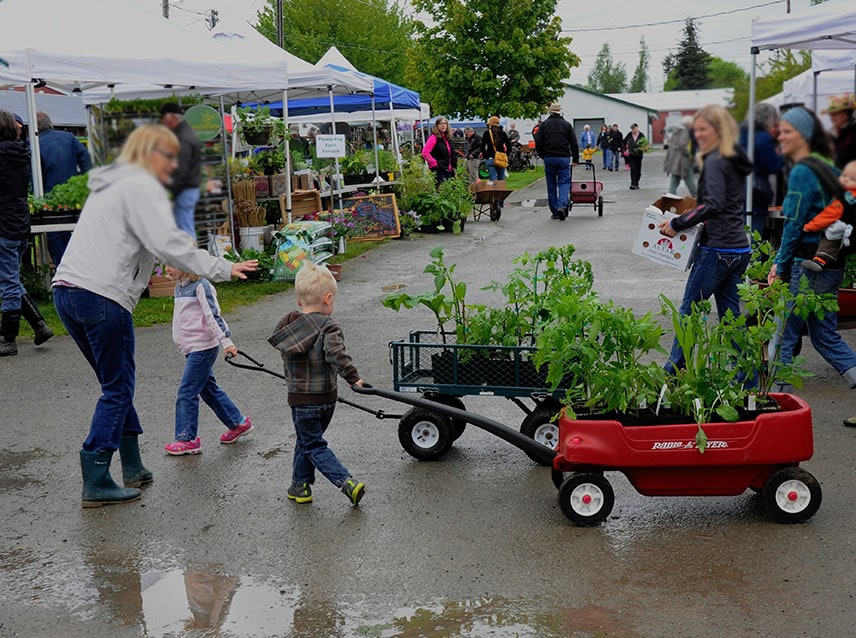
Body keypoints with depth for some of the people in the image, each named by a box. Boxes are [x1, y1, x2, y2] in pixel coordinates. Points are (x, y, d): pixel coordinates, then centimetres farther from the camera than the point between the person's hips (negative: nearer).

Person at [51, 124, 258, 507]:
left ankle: (133, 468, 23)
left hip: (67, 289, 10)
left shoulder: (113, 185, 25)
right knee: (118, 387, -1)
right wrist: (221, 269, -14)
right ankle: (95, 483, 1)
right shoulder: (142, 187, -6)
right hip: (102, 297, -10)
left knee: (116, 383, 17)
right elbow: (169, 243, -17)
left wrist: (182, 271, 23)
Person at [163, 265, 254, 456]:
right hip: (191, 349, 9)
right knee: (209, 390, 16)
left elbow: (213, 315, -19)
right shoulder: (179, 287, 13)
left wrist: (226, 341, -22)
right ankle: (238, 423, 27)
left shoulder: (201, 285, -14)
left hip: (203, 348, -9)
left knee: (186, 393, -7)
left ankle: (187, 439, 2)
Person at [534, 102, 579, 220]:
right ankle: (562, 206, -21)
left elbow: (538, 142, -1)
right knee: (564, 183, 1)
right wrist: (575, 159, 9)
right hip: (564, 158, -1)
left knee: (551, 185, 8)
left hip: (549, 158, 1)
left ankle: (555, 211, 10)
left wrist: (542, 156, 13)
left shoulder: (544, 124, 3)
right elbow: (574, 143, 2)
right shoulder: (567, 124, 4)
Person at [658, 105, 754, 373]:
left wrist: (677, 223, -20)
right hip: (740, 248, 9)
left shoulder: (715, 162, -13)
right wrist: (692, 214, 21)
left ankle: (673, 369, 10)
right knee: (730, 313, 12)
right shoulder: (735, 160, 16)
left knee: (689, 309, 2)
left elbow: (714, 204, -25)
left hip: (717, 249, -9)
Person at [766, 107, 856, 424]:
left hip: (809, 265, -9)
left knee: (783, 335, 3)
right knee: (825, 335, 15)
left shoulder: (801, 172, -15)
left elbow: (794, 225, -16)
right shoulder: (829, 167, 12)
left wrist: (780, 267, -6)